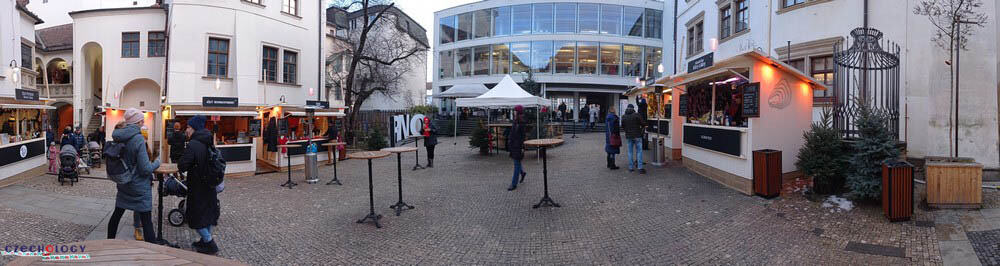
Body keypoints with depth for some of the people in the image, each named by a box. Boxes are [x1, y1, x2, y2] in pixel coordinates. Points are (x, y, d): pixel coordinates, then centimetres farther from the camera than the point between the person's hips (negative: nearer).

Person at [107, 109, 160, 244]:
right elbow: (145, 169, -21)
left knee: (117, 214, 22)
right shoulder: (138, 139, -22)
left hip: (124, 184, 7)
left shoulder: (119, 136, -2)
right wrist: (157, 163, -4)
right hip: (140, 187, -7)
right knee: (146, 220, -3)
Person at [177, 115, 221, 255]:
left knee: (196, 217, 4)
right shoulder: (210, 143, 5)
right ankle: (206, 240, 30)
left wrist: (181, 164, -1)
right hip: (211, 185, 8)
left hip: (198, 187, -8)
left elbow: (182, 166, -22)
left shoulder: (193, 145, -20)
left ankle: (210, 244, 5)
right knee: (208, 213, 18)